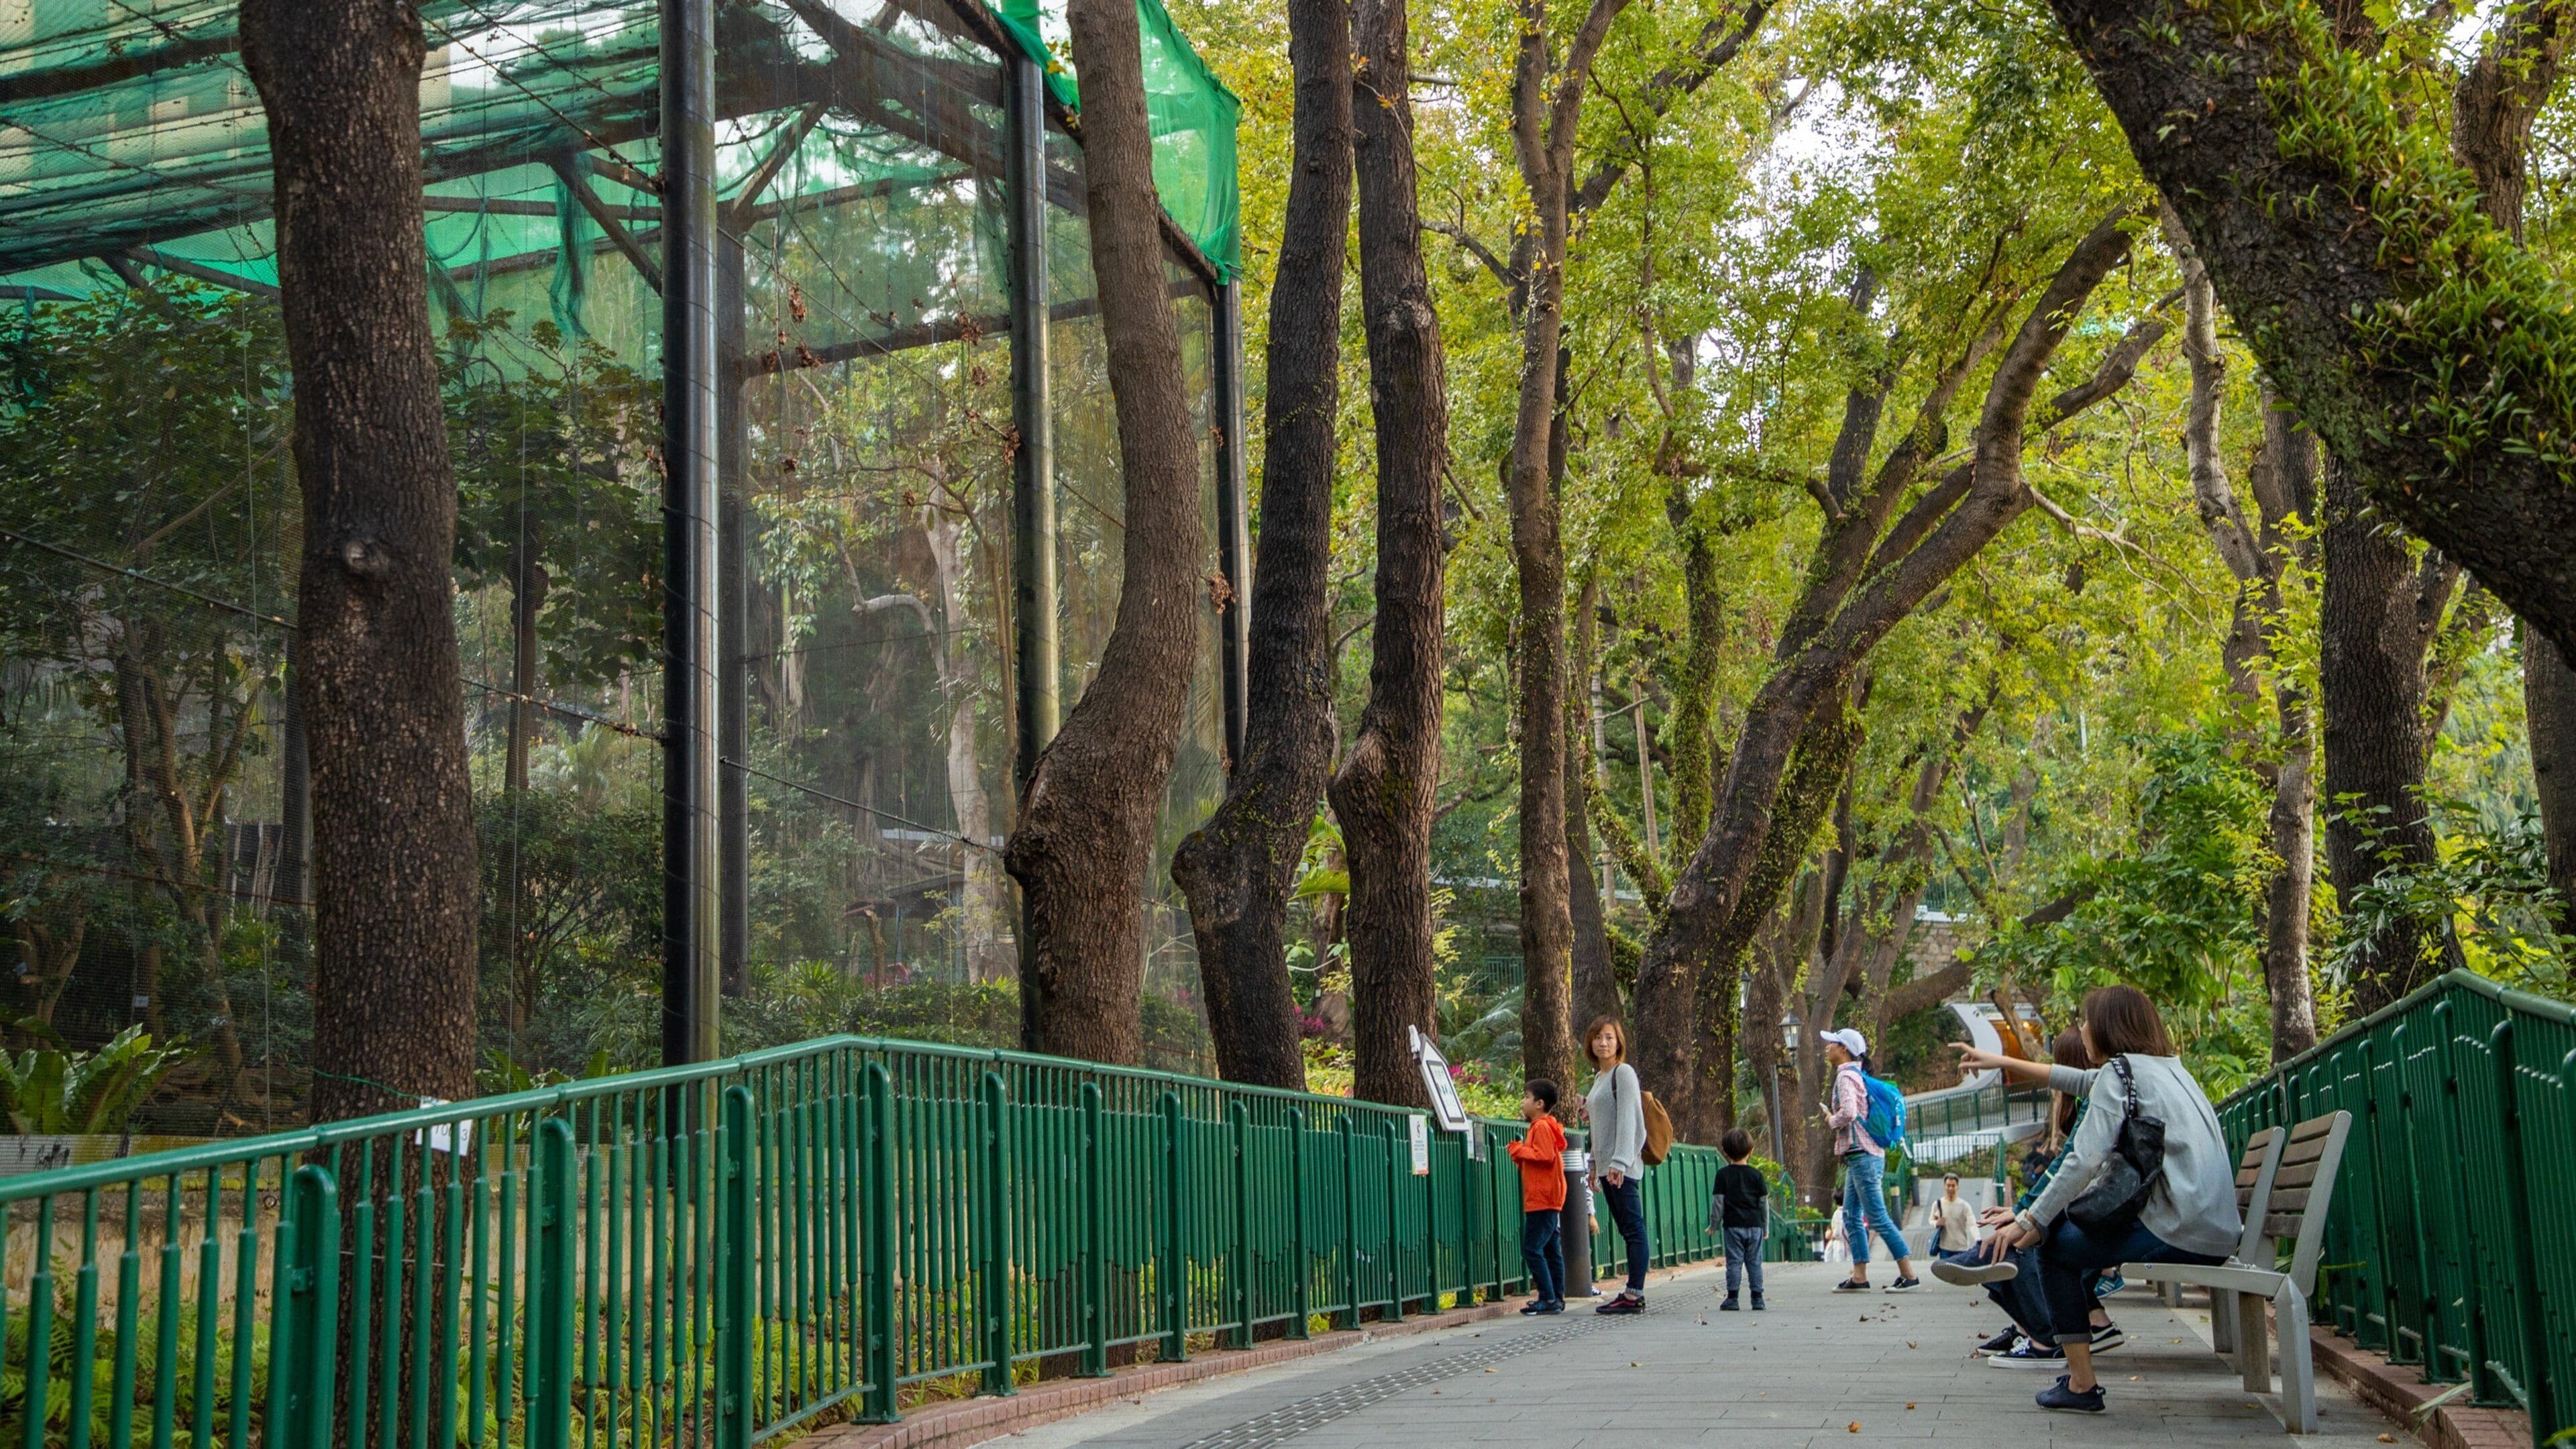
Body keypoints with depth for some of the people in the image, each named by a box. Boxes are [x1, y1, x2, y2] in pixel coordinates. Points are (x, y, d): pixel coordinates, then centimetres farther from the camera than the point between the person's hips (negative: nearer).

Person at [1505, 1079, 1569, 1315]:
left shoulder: (1541, 1127, -13)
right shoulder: (1540, 1126, 20)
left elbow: (1546, 1156, -23)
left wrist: (1520, 1150, -14)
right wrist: (1521, 1154, 12)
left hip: (1542, 1200, -11)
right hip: (1547, 1199, 11)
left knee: (1532, 1249, -11)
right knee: (1551, 1250, 11)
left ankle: (1548, 1299, -12)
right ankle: (1556, 1299, 13)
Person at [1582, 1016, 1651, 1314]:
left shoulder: (1624, 1073, -6)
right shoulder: (1599, 1077, 20)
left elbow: (1628, 1120, -14)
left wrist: (1620, 1161, -21)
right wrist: (1595, 1165, 21)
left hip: (1622, 1167, -9)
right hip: (1606, 1166, 9)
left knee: (1633, 1228, -9)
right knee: (1627, 1230, 8)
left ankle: (1634, 1295, -12)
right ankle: (1633, 1294, 8)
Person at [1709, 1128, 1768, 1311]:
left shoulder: (1723, 1174, -3)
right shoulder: (1756, 1174, 3)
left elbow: (1718, 1202, -4)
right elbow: (1764, 1202, 6)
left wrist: (1714, 1225, 5)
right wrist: (1766, 1227, 14)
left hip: (1733, 1226, -2)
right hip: (1755, 1225, 2)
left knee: (1734, 1262, 1)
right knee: (1755, 1263, 7)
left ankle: (1732, 1298, -2)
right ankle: (1757, 1299, 7)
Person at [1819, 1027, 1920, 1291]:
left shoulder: (1846, 1076, -12)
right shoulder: (1857, 1075, 17)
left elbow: (1848, 1112, -26)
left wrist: (1831, 1121, -8)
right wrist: (1835, 1118, 13)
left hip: (1861, 1154, -10)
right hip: (1863, 1154, 10)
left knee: (1878, 1218, -8)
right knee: (1852, 1217, 10)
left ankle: (1909, 1275, -6)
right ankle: (1859, 1277, 9)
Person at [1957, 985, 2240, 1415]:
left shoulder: (2119, 1070, -8)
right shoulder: (2169, 1067, 19)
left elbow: (2085, 1161, -16)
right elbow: (2081, 1081, 31)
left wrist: (2030, 1221, -9)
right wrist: (2005, 1062, 38)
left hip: (2177, 1234, -9)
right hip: (2219, 1232, 9)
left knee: (2053, 1245, 8)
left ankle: (2082, 1385, 4)